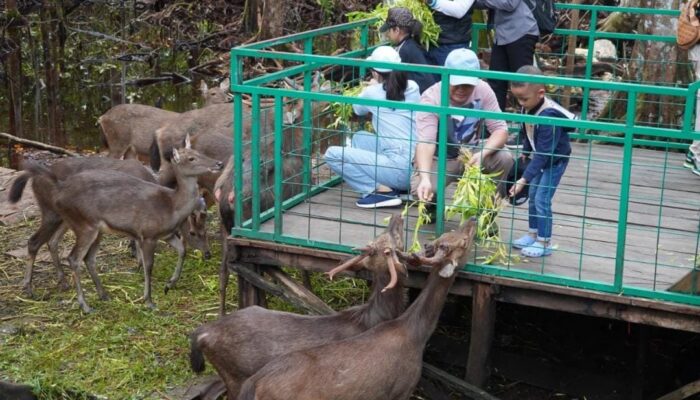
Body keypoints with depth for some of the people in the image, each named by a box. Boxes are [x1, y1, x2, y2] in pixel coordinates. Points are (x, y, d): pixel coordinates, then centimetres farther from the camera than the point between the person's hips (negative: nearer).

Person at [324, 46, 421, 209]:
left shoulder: (372, 92, -2)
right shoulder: (412, 87, 9)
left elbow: (358, 109, 22)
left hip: (402, 169, -7)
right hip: (419, 167, 7)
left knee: (332, 154, -4)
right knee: (359, 137, 25)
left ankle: (382, 190, -8)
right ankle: (391, 185, 12)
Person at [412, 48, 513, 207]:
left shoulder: (483, 90, -15)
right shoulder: (431, 98, -24)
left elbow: (500, 129, -16)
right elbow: (425, 142, -36)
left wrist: (482, 154, -37)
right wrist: (425, 178, -53)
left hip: (471, 152, 3)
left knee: (504, 158, -25)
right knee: (422, 190, -32)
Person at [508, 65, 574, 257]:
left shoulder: (548, 117, -37)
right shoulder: (529, 108, -13)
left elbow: (543, 153, -36)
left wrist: (525, 178, -38)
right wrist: (525, 152, 20)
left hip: (555, 161, -8)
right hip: (541, 158, 8)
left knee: (542, 200, -8)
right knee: (533, 196, 15)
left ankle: (544, 243, 4)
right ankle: (533, 234, 29)